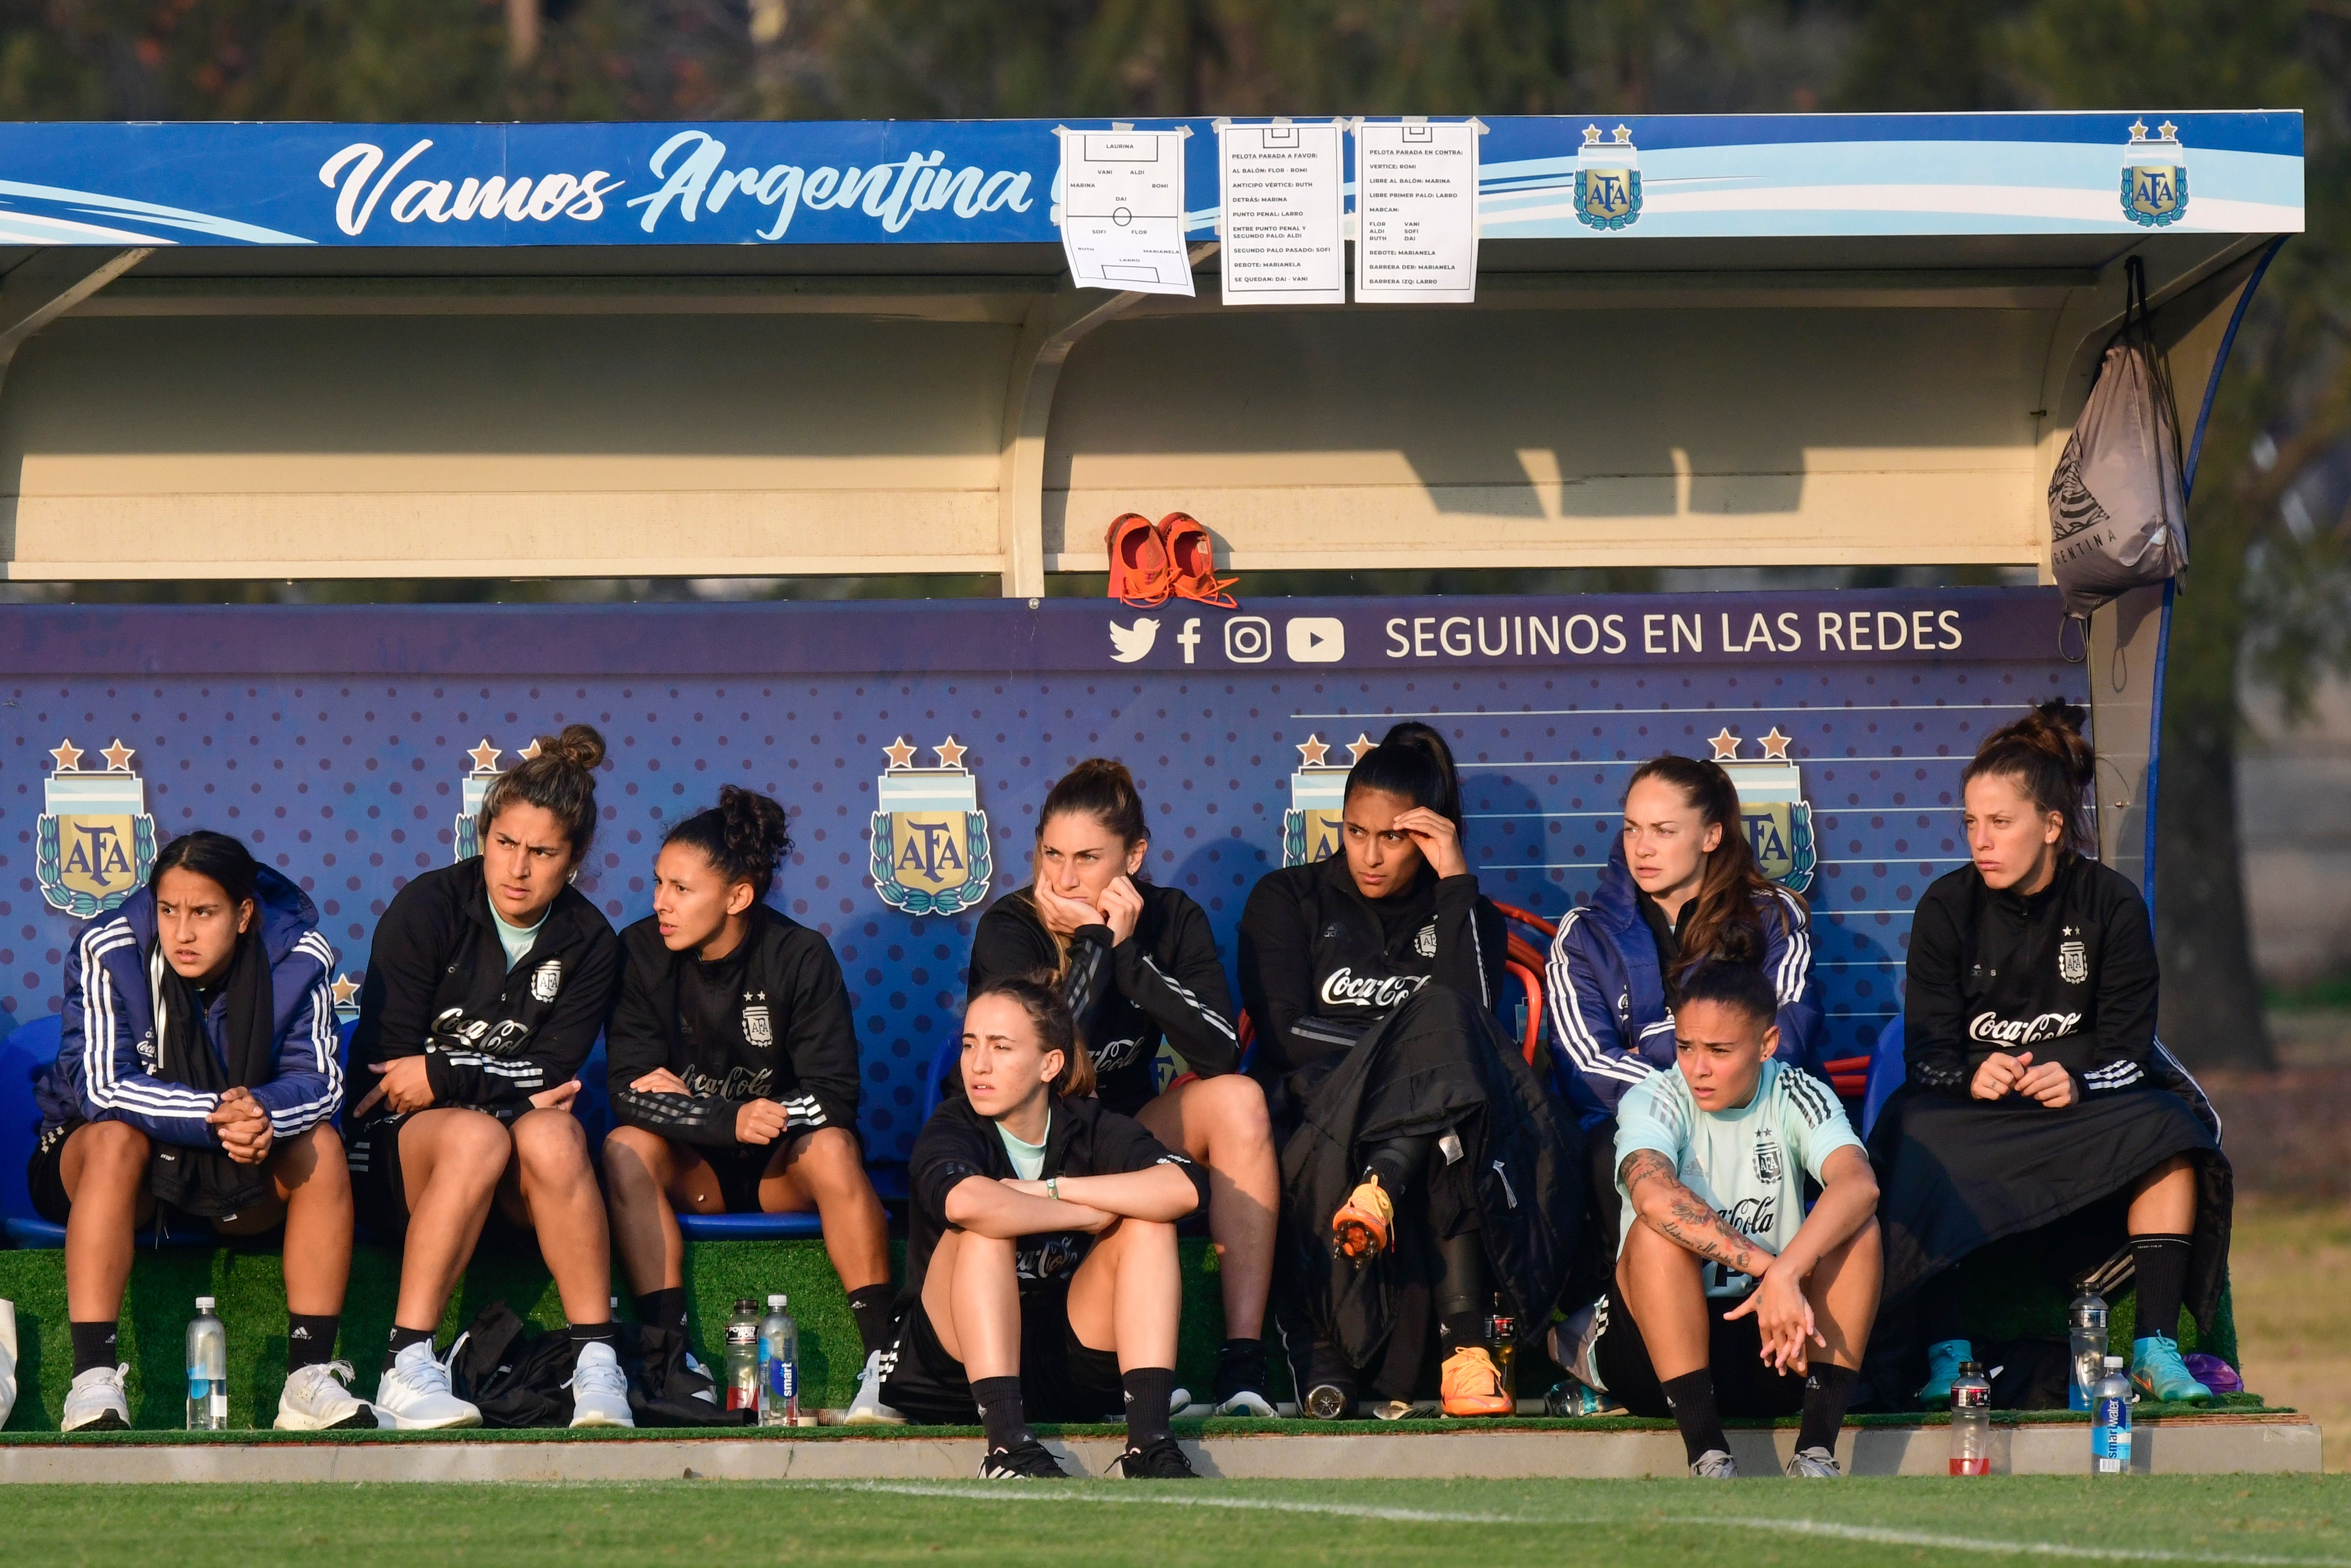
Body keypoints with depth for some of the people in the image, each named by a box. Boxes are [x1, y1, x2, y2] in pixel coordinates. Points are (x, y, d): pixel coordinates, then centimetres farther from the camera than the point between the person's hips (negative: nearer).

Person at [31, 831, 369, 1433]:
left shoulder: (298, 957, -13)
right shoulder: (109, 952, -20)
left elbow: (317, 1079, -16)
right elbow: (101, 1086, -27)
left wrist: (264, 1113, -40)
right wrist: (215, 1114, -40)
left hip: (239, 1181, 2)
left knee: (319, 1144, -24)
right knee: (115, 1137, -35)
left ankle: (310, 1377, -27)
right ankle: (92, 1383, -42)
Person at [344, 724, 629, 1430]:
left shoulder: (588, 944, 4)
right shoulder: (428, 908, -3)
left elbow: (551, 1074, -5)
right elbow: (386, 1061, -6)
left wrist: (442, 1075, -14)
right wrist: (505, 1085, -10)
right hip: (400, 1143, -2)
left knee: (555, 1135, -34)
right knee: (477, 1135, -37)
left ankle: (598, 1371, -36)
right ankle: (407, 1370, -42)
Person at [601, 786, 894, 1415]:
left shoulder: (799, 957, -11)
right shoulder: (642, 954, -7)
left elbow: (834, 1097, -16)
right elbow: (630, 1092, -14)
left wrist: (686, 1105, -21)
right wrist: (728, 1121, -31)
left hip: (781, 1171, -1)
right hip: (693, 1173, 1)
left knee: (831, 1147, -33)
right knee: (627, 1147, -29)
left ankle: (883, 1357, -35)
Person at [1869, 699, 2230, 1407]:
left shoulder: (2112, 903, -2)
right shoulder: (1947, 907, -1)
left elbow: (2127, 1044, -6)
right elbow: (1927, 1049, -5)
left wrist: (2076, 1079, -28)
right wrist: (1972, 1076, -28)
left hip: (2085, 1095, 0)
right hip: (1972, 1105, 0)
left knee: (2168, 1134, -30)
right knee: (1914, 1142, -33)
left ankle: (2155, 1347, -25)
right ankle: (1947, 1354, -31)